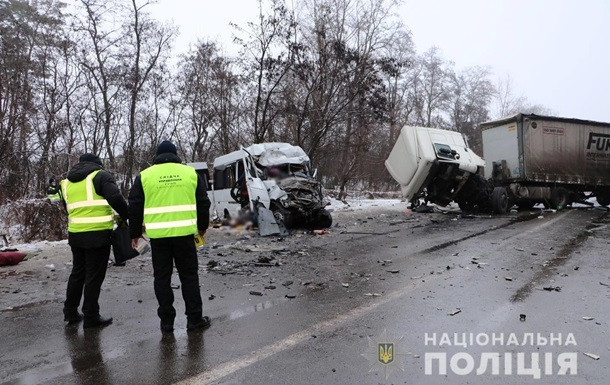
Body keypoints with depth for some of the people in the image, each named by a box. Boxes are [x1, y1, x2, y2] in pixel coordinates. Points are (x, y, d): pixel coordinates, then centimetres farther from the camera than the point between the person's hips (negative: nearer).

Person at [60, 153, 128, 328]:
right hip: (98, 235, -6)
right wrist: (127, 217, -6)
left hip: (75, 234, 6)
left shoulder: (67, 182, 17)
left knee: (78, 272, 21)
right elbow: (116, 199, -18)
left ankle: (70, 311, 30)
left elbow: (68, 208, 19)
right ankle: (91, 317, 9)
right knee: (94, 276, 2)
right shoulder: (100, 176, -5)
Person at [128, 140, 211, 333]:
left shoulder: (144, 176, 5)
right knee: (189, 275, 9)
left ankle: (166, 321, 15)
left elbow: (135, 207, 6)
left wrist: (135, 233, 17)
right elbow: (203, 203, 10)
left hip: (158, 235, 0)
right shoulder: (191, 173, 7)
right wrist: (202, 226, 24)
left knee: (162, 277, 10)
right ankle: (194, 319, 13)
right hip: (184, 233, 0)